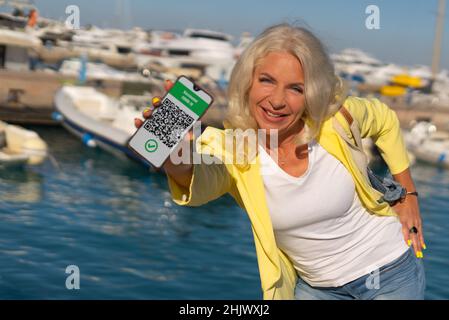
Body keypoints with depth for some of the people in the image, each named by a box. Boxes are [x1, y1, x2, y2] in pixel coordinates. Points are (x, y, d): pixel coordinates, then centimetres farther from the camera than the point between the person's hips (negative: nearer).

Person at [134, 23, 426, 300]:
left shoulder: (334, 119, -21)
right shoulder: (229, 148, -22)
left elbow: (386, 120, 2)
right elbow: (198, 184, -45)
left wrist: (409, 195, 1)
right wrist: (176, 161, -67)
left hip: (389, 272, -1)